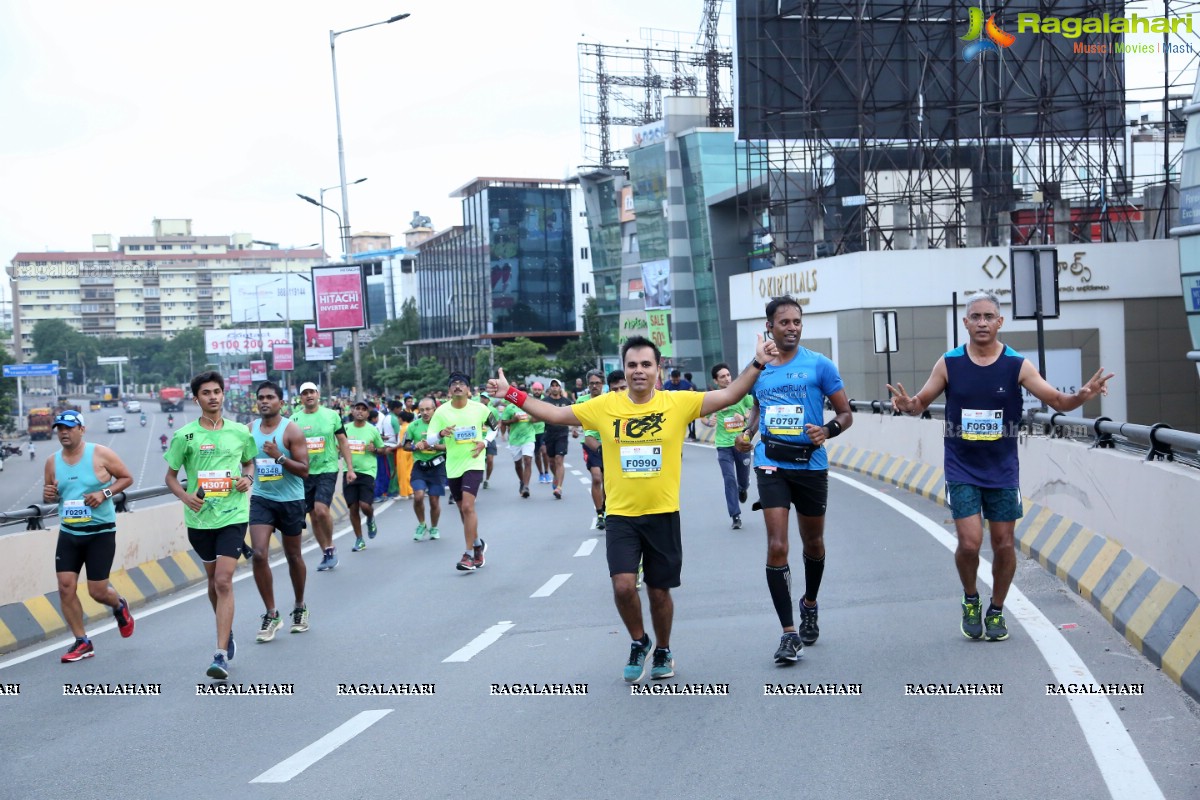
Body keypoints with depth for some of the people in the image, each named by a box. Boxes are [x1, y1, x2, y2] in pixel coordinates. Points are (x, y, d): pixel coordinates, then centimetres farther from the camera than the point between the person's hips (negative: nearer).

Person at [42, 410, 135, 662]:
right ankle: (82, 642, 8)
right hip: (69, 533, 4)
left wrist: (105, 493, -17)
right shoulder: (52, 462, 4)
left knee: (97, 591, -3)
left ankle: (120, 607, 34)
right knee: (66, 586, -6)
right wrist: (48, 495, -8)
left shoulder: (101, 454, -8)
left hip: (101, 532, -4)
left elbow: (127, 478, -1)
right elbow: (49, 494, 16)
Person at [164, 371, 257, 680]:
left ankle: (221, 655, -14)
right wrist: (185, 495, -13)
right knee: (213, 579, 15)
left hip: (233, 516, -1)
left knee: (224, 581, -12)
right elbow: (171, 475, 6)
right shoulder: (184, 435, -1)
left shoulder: (240, 432, 2)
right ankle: (226, 633, 40)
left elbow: (249, 462, 19)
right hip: (199, 517, 2)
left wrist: (248, 478, -3)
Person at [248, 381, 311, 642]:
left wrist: (279, 456, -27)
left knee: (293, 556, 11)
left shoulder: (291, 430, -10)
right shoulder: (250, 430, 4)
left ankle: (300, 607, 31)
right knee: (259, 554, -12)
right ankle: (271, 614, -2)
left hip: (290, 500, -3)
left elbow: (304, 470, -14)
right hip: (261, 499, 3)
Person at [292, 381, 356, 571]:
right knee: (313, 516, 6)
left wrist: (350, 468, 1)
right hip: (305, 472, 3)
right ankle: (326, 553, 20)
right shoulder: (294, 420, 3)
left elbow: (343, 442, 5)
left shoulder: (331, 415, 0)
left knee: (321, 509, -19)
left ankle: (330, 547, 3)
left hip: (327, 470, -3)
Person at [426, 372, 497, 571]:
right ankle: (478, 544, 37)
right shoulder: (442, 411, -4)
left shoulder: (480, 409, -6)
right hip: (453, 466, 3)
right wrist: (441, 434, -26)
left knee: (467, 506, -18)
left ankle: (469, 554, -12)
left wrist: (485, 442, -6)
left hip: (473, 463, -3)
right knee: (463, 509, 13)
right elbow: (430, 439, -4)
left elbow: (494, 427, 11)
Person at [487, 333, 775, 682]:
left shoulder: (678, 402, -4)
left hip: (663, 514, 0)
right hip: (620, 515, 0)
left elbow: (728, 395, -4)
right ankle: (639, 643, 16)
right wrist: (511, 394, 0)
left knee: (659, 591, 10)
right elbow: (556, 414, 4)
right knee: (623, 584, -13)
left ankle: (663, 652, 35)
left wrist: (757, 364, -12)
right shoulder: (605, 405, -1)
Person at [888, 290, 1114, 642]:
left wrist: (1081, 396, -27)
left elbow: (1057, 401, -5)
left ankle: (996, 611, 28)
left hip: (1003, 470, 1)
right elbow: (922, 401, 2)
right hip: (962, 470, -1)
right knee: (969, 543, -10)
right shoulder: (948, 363, -4)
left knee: (1003, 544, 7)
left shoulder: (1017, 365, -5)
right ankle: (971, 600, 19)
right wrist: (908, 404, -22)